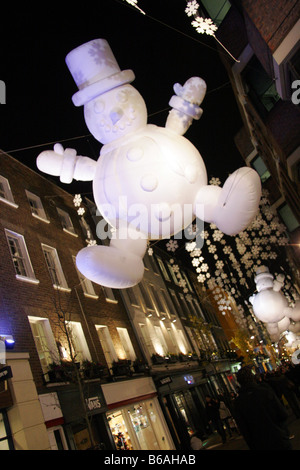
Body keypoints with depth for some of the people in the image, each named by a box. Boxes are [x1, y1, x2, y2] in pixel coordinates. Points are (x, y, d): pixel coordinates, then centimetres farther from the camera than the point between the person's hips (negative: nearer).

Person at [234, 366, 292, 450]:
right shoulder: (266, 392, -15)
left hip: (260, 446, 2)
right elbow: (283, 415, -9)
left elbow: (243, 430, -6)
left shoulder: (237, 403, -10)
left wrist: (252, 446, 8)